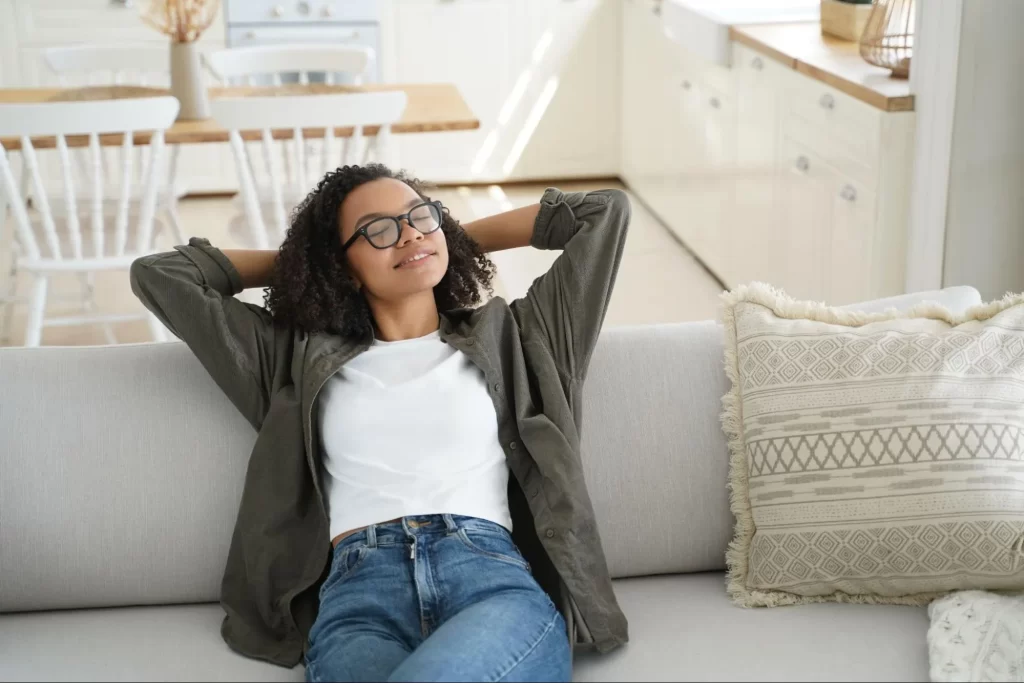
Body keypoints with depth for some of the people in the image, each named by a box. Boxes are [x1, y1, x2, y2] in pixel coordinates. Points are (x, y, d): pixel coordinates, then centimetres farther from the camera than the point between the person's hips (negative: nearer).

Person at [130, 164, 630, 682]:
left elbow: (605, 211, 25)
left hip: (494, 580, 0)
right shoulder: (302, 357, 25)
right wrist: (292, 262, 35)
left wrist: (461, 237, 32)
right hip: (358, 596, 1)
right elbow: (158, 275, 28)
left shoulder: (504, 337, 24)